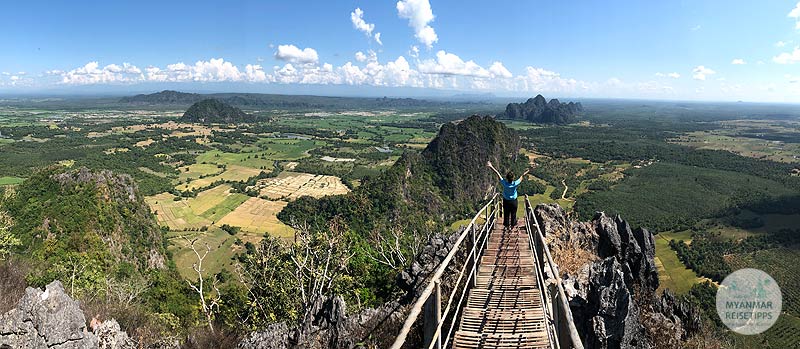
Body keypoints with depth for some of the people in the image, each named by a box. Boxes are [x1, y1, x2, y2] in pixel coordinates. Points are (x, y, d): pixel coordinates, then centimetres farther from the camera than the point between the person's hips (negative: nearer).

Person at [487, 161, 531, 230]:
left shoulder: (504, 183, -28)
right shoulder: (515, 184, -29)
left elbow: (498, 173, -21)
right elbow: (522, 176, -13)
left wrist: (491, 166, -15)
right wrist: (527, 171, 1)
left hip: (506, 201, 1)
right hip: (513, 201, -1)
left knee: (506, 214, 16)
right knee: (513, 213, 18)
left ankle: (507, 226, 28)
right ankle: (512, 225, 31)